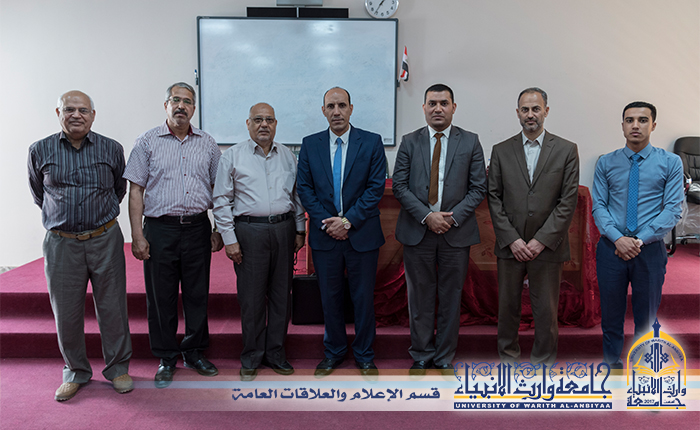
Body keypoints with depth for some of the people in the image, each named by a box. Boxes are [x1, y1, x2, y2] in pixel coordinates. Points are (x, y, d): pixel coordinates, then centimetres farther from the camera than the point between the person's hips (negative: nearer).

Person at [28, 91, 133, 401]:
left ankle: (117, 367, 23)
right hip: (61, 244, 1)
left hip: (105, 240, 0)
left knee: (112, 308, 5)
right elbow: (38, 192, 18)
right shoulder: (40, 151, 3)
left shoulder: (112, 149, 2)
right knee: (66, 312, 7)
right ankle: (76, 372, 26)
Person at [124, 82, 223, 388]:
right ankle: (166, 359, 20)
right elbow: (135, 191, 0)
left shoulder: (207, 144, 9)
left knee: (197, 293, 9)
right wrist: (137, 235, -7)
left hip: (197, 227, 2)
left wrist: (219, 230, 6)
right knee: (161, 296, 5)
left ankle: (195, 352, 25)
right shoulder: (147, 142, 2)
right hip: (160, 228, -2)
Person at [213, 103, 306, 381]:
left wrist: (300, 230, 10)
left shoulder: (287, 155, 12)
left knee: (281, 294, 8)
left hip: (283, 229, 3)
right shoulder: (233, 156, 1)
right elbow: (222, 200, -1)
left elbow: (297, 195, 16)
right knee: (251, 297, 2)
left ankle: (275, 353, 22)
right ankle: (251, 357, 18)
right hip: (249, 231, -3)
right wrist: (229, 239, -6)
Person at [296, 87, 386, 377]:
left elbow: (376, 187, -6)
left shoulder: (372, 143, -2)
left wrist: (348, 220, -13)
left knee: (364, 296, 8)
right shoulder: (310, 144, 5)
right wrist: (326, 222, -9)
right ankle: (334, 351, 30)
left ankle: (364, 355, 25)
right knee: (329, 297, 12)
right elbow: (304, 188, 2)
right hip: (324, 234, 2)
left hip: (362, 234, -1)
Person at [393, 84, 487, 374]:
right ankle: (421, 355, 24)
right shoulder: (409, 142, 5)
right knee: (420, 296, 8)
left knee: (451, 297, 8)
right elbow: (399, 186, 0)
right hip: (417, 231, 0)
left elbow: (478, 188, 1)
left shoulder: (470, 142, 5)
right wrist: (426, 216, -12)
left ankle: (444, 357, 23)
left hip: (456, 232, 0)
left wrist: (452, 217, -11)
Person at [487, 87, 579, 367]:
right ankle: (508, 357, 30)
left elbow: (568, 200, -4)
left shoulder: (566, 150, 1)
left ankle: (543, 362, 25)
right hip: (509, 246, 1)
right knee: (507, 306, 11)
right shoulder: (501, 151, 5)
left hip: (547, 247, -1)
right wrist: (512, 240, -8)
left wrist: (541, 241, -11)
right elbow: (494, 198, 2)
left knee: (546, 310, 7)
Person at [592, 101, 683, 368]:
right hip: (611, 247, 1)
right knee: (611, 314, 10)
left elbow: (673, 209, -6)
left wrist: (640, 239, -16)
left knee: (646, 316, 12)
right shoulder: (606, 163, 4)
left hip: (650, 249, 0)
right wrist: (618, 239, -16)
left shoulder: (670, 163, 1)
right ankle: (611, 364, 27)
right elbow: (598, 206, -1)